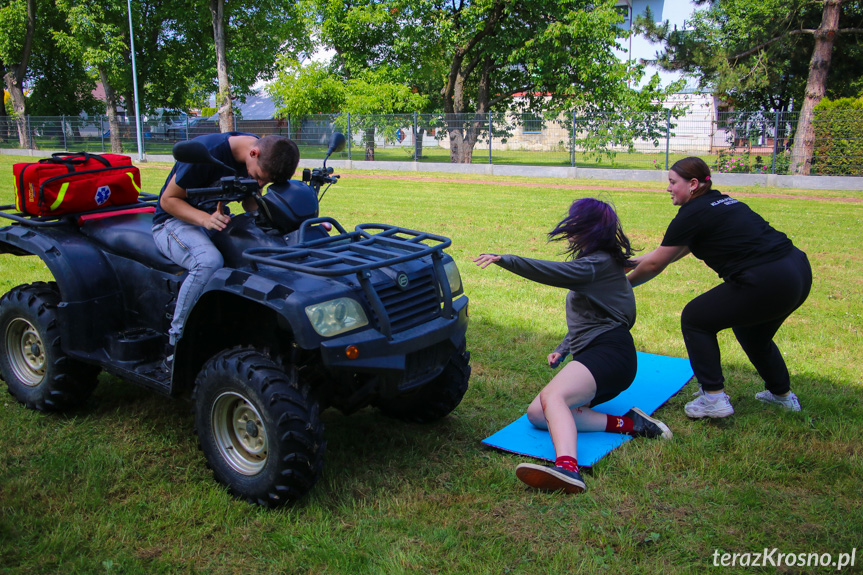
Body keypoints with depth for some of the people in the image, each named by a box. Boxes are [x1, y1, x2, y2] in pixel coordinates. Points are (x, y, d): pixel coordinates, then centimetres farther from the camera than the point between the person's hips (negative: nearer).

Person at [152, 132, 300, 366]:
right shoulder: (207, 152, -27)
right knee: (209, 262, -38)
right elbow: (168, 199, -18)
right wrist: (206, 219, -35)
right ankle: (175, 346, -24)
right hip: (175, 221, -6)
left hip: (218, 218, 6)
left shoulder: (266, 158, -7)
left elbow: (250, 202, 8)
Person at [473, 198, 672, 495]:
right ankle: (626, 424, -16)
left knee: (552, 396, -34)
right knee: (536, 413, -7)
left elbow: (557, 273, -25)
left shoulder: (599, 264, -6)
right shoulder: (597, 263, 24)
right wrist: (563, 350, 17)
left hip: (609, 352, -10)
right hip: (590, 354, 10)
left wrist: (504, 259, -24)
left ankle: (568, 469, -56)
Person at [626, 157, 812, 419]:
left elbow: (655, 264, 0)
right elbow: (674, 251, 28)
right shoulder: (721, 202, 20)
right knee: (752, 332, 32)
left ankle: (714, 398, 8)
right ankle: (783, 394, 45)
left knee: (695, 319, 7)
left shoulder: (693, 213, -7)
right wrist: (632, 261, 32)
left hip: (767, 284, -9)